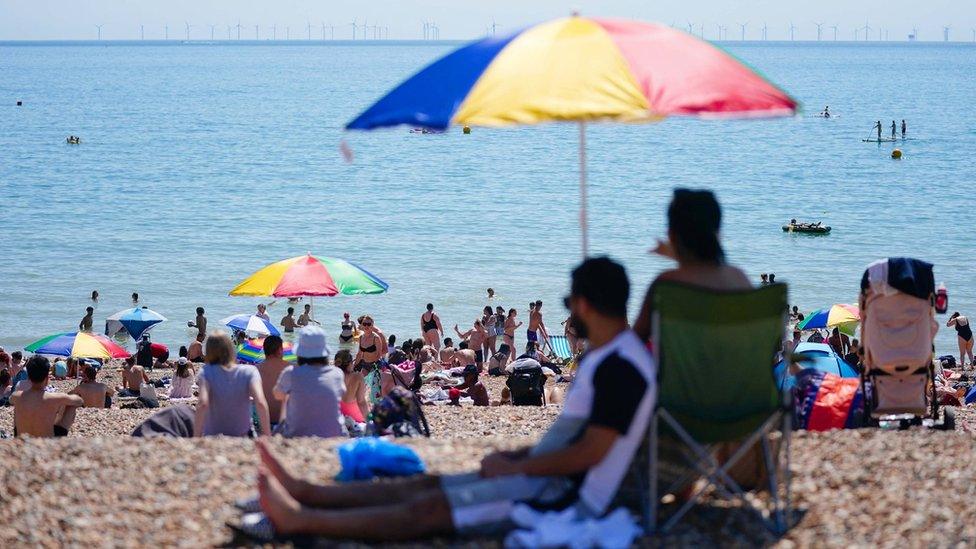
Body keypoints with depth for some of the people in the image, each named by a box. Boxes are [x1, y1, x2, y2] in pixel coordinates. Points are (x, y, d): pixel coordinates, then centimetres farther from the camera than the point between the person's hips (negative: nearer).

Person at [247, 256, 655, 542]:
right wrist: (513, 458, 11)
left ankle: (300, 520, -17)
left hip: (567, 494, -10)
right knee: (423, 486, 4)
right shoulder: (602, 358, 16)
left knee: (430, 508, -14)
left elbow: (589, 453, -23)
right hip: (550, 481, 10)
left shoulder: (620, 367, -18)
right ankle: (300, 492, 3)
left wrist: (513, 467, -14)